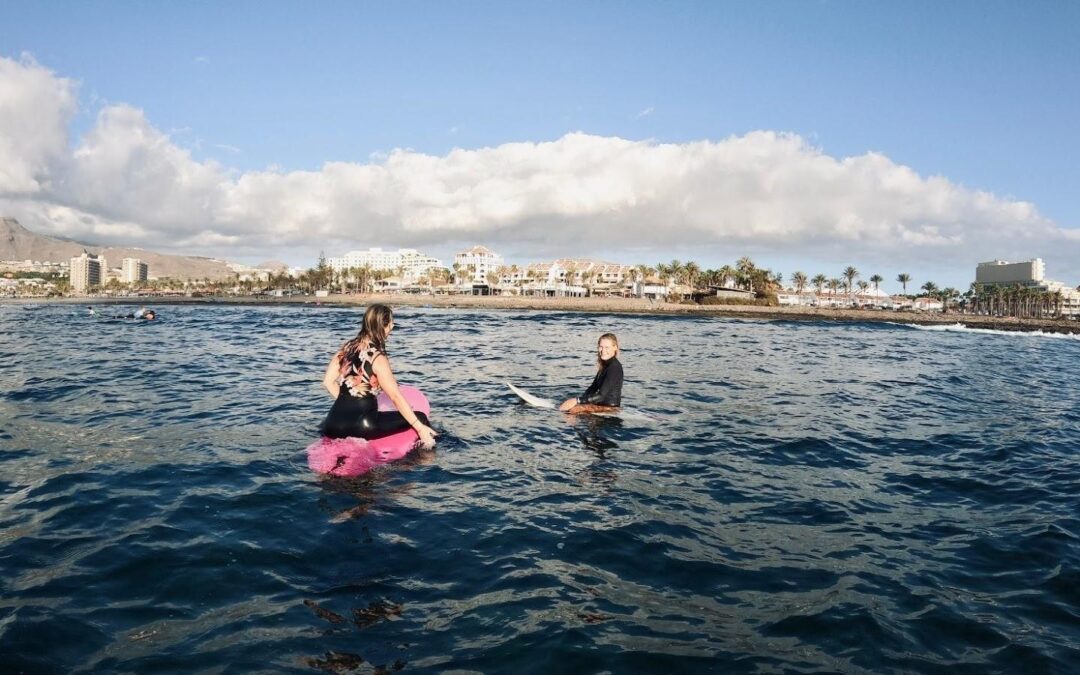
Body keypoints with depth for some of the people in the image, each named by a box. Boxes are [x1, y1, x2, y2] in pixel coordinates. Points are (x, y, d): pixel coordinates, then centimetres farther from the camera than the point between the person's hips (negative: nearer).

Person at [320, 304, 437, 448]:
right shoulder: (377, 358, -12)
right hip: (362, 424, -7)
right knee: (420, 418, -3)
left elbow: (328, 381, 10)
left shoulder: (347, 347, 8)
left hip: (335, 423, 7)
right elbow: (395, 396, -15)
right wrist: (420, 428, -14)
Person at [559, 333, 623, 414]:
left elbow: (601, 395, -23)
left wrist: (577, 401, -22)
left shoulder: (614, 367, -19)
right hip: (602, 403, 10)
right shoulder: (604, 365, 12)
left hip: (610, 407, -10)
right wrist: (580, 400, -3)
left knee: (573, 409, -23)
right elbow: (593, 387, 13)